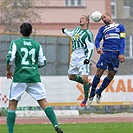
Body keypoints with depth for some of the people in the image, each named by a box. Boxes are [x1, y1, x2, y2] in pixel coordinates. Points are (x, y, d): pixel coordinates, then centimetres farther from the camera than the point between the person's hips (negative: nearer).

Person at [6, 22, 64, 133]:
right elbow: (42, 63, 10)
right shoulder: (37, 45, 9)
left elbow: (10, 58, -11)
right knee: (43, 102, 4)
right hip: (34, 77, 2)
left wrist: (8, 70, 6)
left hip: (19, 77, -2)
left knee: (12, 104, 4)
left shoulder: (15, 43, 1)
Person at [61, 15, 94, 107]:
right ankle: (87, 84, 30)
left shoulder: (88, 33, -8)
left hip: (82, 57, -8)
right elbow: (72, 34, 36)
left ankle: (86, 99, 2)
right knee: (71, 76, 11)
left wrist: (88, 58, -21)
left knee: (84, 78, -14)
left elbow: (91, 48, -10)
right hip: (74, 56, 8)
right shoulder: (77, 29, 12)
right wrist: (65, 31, 54)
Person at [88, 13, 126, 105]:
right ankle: (92, 94, 0)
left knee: (111, 75, 2)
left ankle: (99, 92, 19)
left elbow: (122, 40, 5)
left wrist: (121, 54, -8)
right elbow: (97, 39, 7)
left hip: (116, 54, 0)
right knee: (99, 73, -9)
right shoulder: (103, 29, 16)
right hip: (105, 52, 0)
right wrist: (98, 48, -16)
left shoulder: (120, 27, 12)